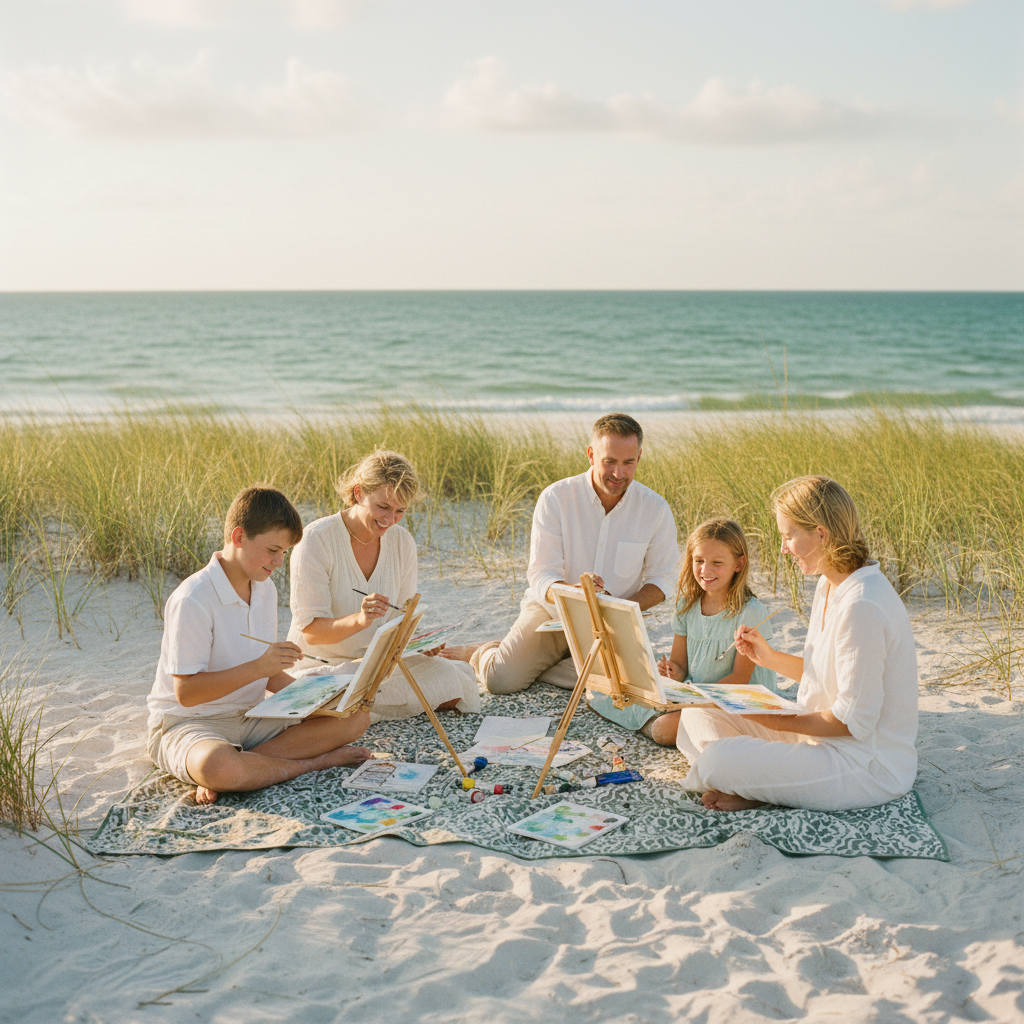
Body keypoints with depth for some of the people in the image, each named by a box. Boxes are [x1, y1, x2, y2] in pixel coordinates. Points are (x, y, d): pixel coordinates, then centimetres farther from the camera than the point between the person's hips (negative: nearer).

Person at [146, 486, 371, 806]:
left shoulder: (265, 590, 8)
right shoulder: (192, 600, -20)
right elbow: (186, 692, -21)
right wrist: (257, 668, -28)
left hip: (250, 719, 8)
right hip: (188, 724, -8)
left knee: (355, 717, -8)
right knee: (215, 766, -44)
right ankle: (309, 762, -17)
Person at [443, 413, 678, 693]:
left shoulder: (656, 509, -5)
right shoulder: (555, 498, -11)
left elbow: (661, 577, 4)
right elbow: (540, 576, -14)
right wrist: (573, 592, -37)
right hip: (552, 610, -2)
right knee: (501, 679, -23)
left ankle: (527, 663, -1)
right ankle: (482, 653, 17)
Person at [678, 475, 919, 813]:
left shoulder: (862, 605, -26)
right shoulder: (830, 586, 6)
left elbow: (854, 721, -23)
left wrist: (781, 721, -14)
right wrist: (770, 657, 4)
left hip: (869, 766, -10)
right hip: (826, 736, 10)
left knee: (716, 761, -26)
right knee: (698, 715, 8)